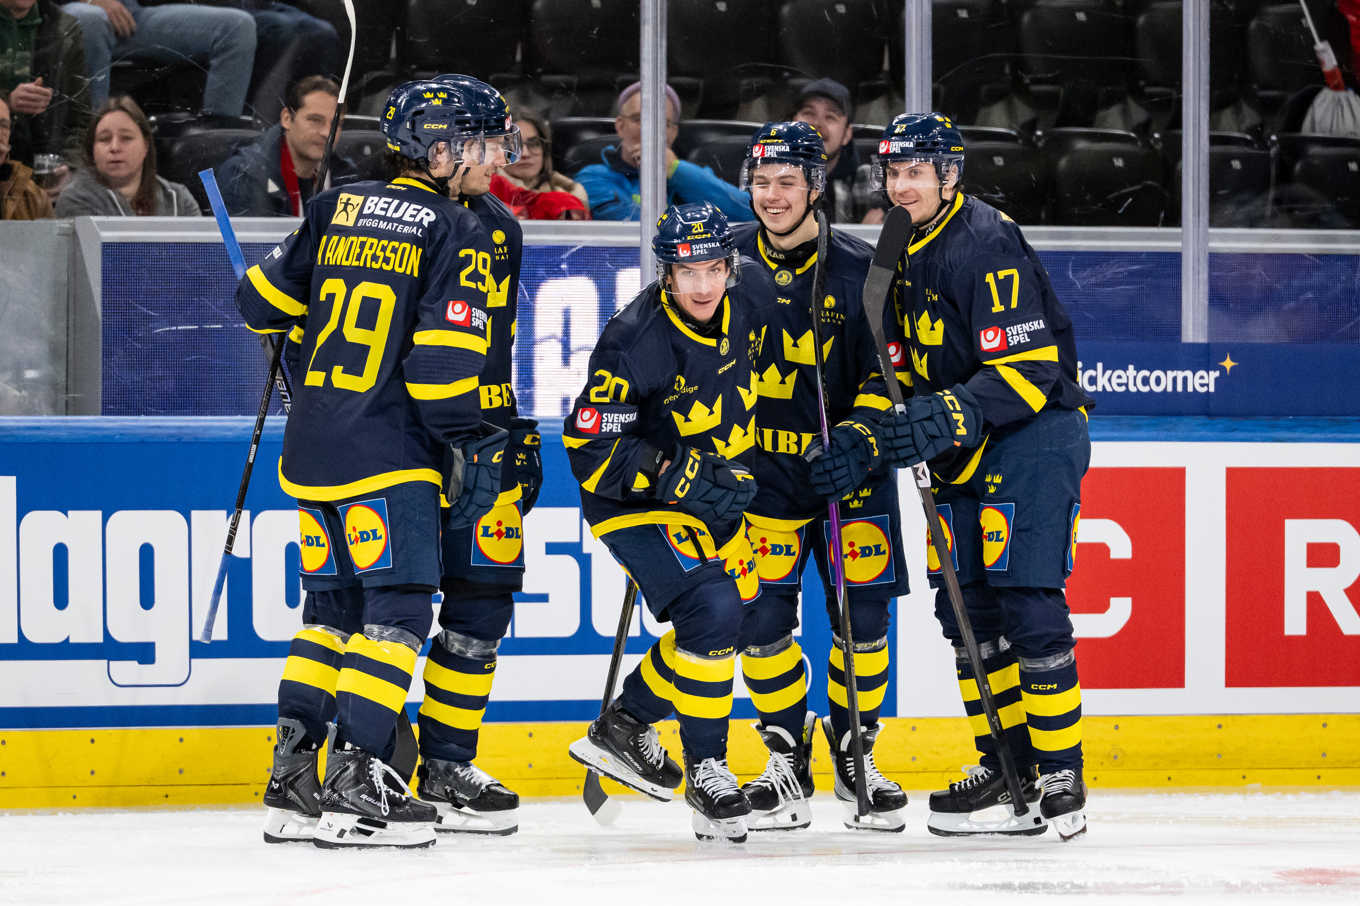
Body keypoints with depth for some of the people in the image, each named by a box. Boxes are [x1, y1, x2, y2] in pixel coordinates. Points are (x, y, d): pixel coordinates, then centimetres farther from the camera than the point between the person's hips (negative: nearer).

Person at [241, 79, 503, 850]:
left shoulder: (336, 210, 11)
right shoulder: (456, 231, -6)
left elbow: (263, 301, 17)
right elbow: (444, 353, -15)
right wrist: (474, 445, -8)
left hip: (311, 448, 7)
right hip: (388, 454, -7)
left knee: (334, 607, 16)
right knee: (398, 611, -4)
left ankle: (291, 783, 14)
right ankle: (353, 784, -12)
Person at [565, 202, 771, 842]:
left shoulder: (749, 302, -10)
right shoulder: (635, 343, -28)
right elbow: (590, 449, -26)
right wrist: (675, 476, -34)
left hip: (713, 494, 8)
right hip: (638, 502, -8)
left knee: (729, 611, 15)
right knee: (712, 611, -23)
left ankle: (626, 723, 31)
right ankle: (705, 767, -7)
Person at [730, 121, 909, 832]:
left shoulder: (859, 270, -7)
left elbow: (888, 372, -5)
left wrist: (859, 439, -19)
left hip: (849, 471, -1)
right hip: (761, 466, 1)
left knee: (863, 617, -3)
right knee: (761, 616, -9)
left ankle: (853, 751, 17)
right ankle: (787, 761, 6)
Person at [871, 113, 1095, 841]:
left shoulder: (986, 246, -18)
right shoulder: (904, 250, 10)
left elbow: (1028, 369, -24)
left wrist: (949, 420, -32)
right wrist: (877, 433, 9)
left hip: (1035, 435, -9)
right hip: (968, 448, 9)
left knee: (1026, 603, -14)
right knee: (966, 606, 6)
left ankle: (1060, 777, -9)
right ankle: (1007, 773, 12)